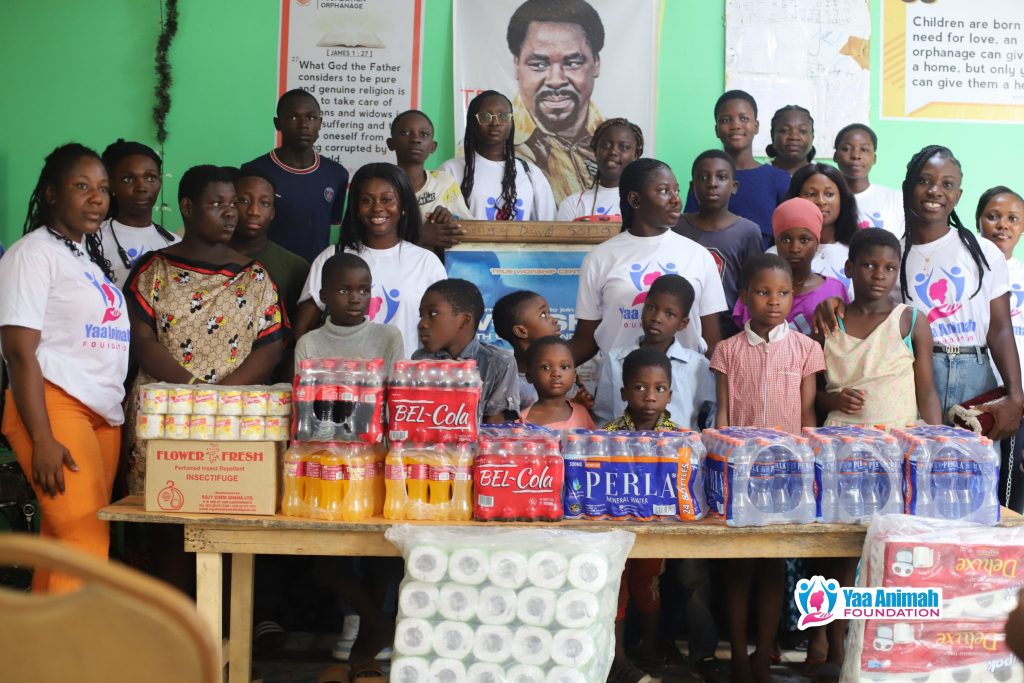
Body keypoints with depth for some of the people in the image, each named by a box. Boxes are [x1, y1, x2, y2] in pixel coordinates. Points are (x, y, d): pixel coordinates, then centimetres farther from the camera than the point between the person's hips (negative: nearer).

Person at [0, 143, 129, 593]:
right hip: (54, 408, -7)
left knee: (61, 542, 5)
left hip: (104, 415, 7)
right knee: (86, 542, -14)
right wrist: (42, 439, -18)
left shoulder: (91, 256, 20)